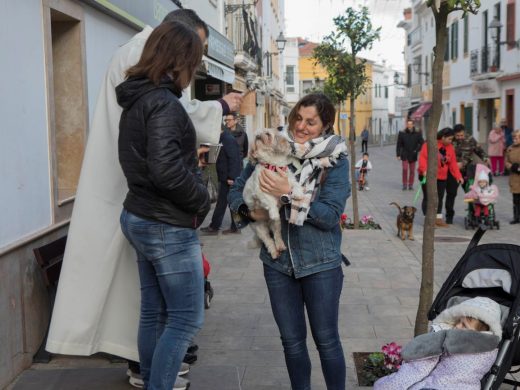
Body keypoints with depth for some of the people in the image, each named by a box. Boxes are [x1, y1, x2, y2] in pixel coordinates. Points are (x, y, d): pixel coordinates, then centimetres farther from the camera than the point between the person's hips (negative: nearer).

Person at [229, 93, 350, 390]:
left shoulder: (336, 160, -8)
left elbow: (331, 215, -17)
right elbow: (237, 190, 5)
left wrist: (288, 195, -24)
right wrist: (249, 211, -16)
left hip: (320, 264, -3)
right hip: (278, 261, 3)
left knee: (326, 339, 7)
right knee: (292, 340, 15)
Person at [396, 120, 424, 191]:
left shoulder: (417, 134, 0)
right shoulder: (402, 133, -2)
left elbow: (422, 143, 5)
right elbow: (399, 145, 1)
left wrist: (416, 150, -9)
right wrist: (398, 155, -3)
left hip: (413, 156, 1)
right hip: (404, 155, -1)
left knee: (412, 171, 5)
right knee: (405, 169, -12)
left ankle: (410, 185, 16)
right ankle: (404, 185, 0)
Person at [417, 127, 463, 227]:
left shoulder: (450, 148, 6)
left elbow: (453, 163, 8)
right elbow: (422, 157, -18)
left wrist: (458, 176, 0)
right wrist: (424, 170, -30)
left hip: (441, 177, 6)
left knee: (440, 198, 12)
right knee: (428, 198, -1)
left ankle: (438, 218, 22)